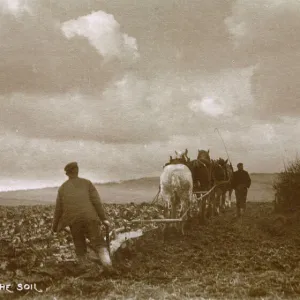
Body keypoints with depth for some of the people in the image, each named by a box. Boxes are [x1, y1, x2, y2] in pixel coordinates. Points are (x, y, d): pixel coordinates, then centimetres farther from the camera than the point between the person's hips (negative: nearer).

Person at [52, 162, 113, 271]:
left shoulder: (62, 188, 15)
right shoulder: (87, 183, 11)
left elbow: (58, 209, 15)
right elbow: (96, 201, 0)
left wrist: (55, 226, 27)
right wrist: (104, 219, -1)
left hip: (74, 222, 1)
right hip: (89, 219, -1)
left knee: (80, 248, 18)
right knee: (99, 245, -3)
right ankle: (107, 264, -28)